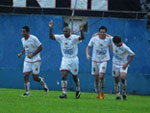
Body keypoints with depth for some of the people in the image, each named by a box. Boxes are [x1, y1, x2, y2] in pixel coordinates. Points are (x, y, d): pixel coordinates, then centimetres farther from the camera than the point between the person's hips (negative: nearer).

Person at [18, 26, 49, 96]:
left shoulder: (33, 38, -15)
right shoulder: (23, 39, 5)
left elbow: (40, 48, -12)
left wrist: (32, 54, -20)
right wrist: (21, 53, 1)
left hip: (35, 60, -5)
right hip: (27, 61, 5)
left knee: (35, 77, -3)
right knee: (25, 75, -8)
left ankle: (44, 84, 27)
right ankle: (27, 92, 0)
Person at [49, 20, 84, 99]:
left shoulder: (74, 38, -11)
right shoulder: (61, 38, -2)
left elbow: (82, 38, -28)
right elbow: (51, 36, -10)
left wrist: (81, 31, -46)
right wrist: (50, 28, -24)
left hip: (74, 59, -2)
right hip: (65, 59, 2)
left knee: (75, 77, 11)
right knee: (63, 76, -13)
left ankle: (78, 90, 37)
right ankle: (64, 93, -13)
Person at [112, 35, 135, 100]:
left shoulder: (125, 48, -24)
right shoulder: (114, 43, -9)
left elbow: (132, 55, -14)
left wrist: (127, 64, -17)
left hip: (123, 65, -5)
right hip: (115, 65, 5)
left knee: (122, 77, -25)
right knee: (116, 80, 5)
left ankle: (124, 93, -8)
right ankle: (118, 95, 13)